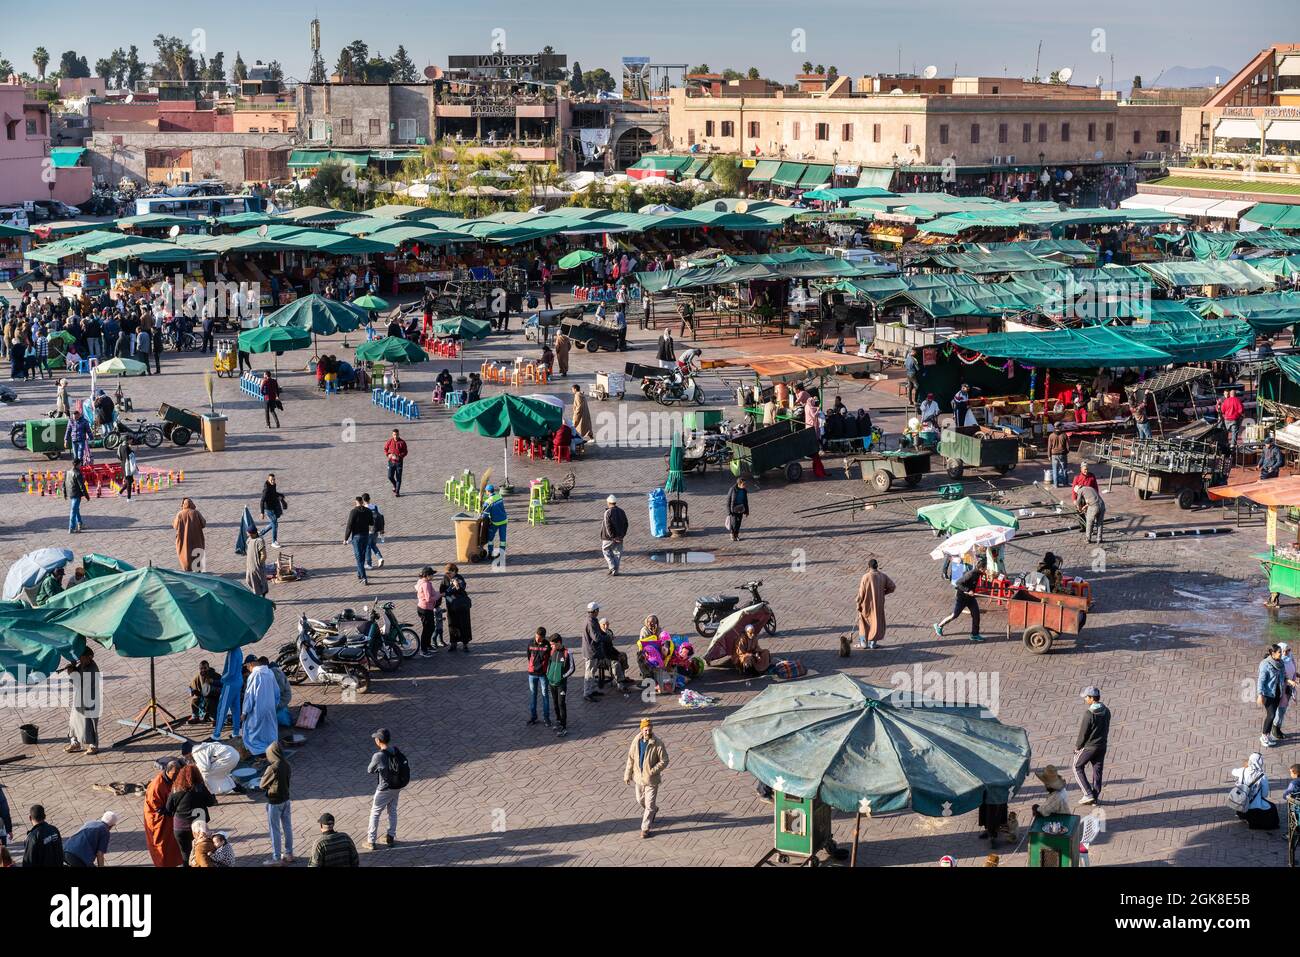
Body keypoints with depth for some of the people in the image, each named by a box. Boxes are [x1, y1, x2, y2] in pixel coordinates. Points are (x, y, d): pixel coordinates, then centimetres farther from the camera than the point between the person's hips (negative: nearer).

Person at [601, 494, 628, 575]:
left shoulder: (608, 513, -15)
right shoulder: (622, 512, 7)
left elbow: (608, 527, -19)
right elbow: (626, 524, 11)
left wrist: (612, 537, -16)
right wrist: (622, 534, 11)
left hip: (609, 538, -6)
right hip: (619, 537, 6)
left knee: (606, 551, 10)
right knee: (617, 553, 11)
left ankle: (612, 568, -1)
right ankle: (616, 571, 12)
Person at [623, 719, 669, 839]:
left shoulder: (658, 744, -19)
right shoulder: (636, 741, -6)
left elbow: (664, 761, -14)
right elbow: (631, 759, 5)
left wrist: (652, 771, -23)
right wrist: (627, 775, 7)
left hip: (651, 779, -5)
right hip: (639, 777, 5)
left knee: (649, 804, 0)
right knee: (640, 801, 22)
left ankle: (645, 828, 13)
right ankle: (653, 811, 52)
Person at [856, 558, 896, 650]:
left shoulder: (866, 577, -17)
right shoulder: (882, 576, -6)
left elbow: (861, 592, -15)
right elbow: (891, 586, -1)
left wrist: (859, 604, -5)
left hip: (867, 604, -3)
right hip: (878, 604, 3)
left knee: (864, 622, 15)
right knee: (876, 621, 15)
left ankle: (863, 642, 17)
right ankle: (873, 643, 17)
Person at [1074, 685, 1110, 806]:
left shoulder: (1089, 714, -23)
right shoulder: (1106, 711, -2)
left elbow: (1083, 733, -16)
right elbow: (1106, 729, 8)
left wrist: (1077, 747, -3)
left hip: (1088, 747, -6)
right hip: (1102, 746, 6)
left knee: (1078, 768, 10)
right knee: (1097, 771, 14)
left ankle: (1088, 794, 4)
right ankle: (1095, 797, 20)